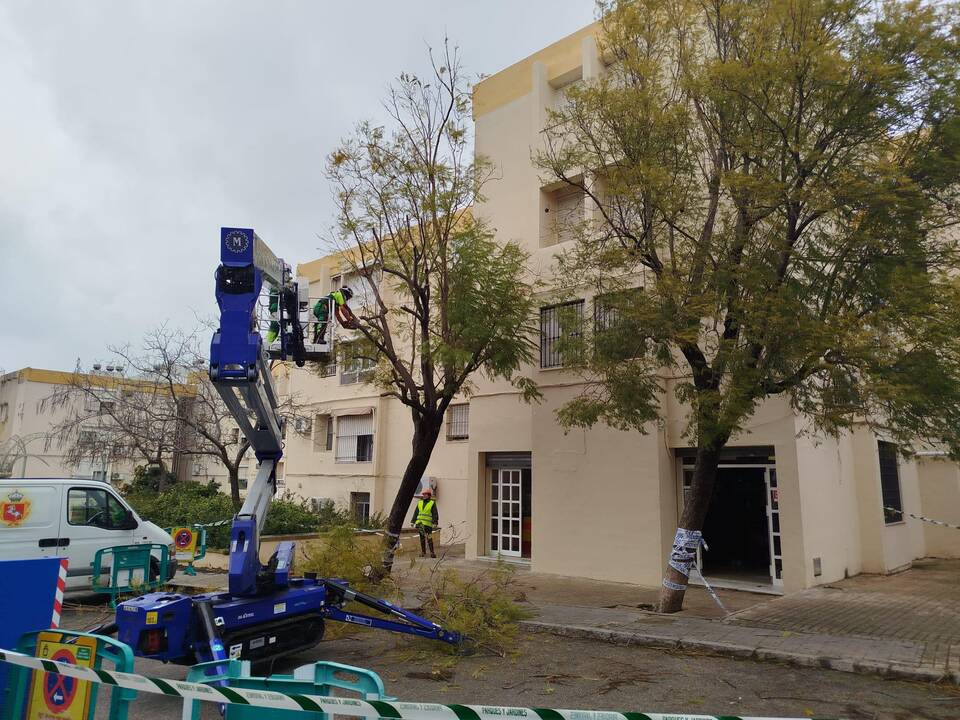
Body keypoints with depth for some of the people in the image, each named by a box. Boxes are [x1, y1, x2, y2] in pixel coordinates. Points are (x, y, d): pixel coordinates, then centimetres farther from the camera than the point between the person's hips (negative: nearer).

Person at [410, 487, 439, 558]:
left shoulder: (432, 503, -1)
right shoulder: (420, 502, 12)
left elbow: (435, 514, -5)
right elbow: (416, 513, 16)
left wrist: (435, 523, -14)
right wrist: (413, 521, 11)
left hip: (428, 523, -5)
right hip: (420, 522, 5)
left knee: (429, 538, -7)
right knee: (422, 538, 8)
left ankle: (432, 552, -2)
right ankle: (423, 552, 15)